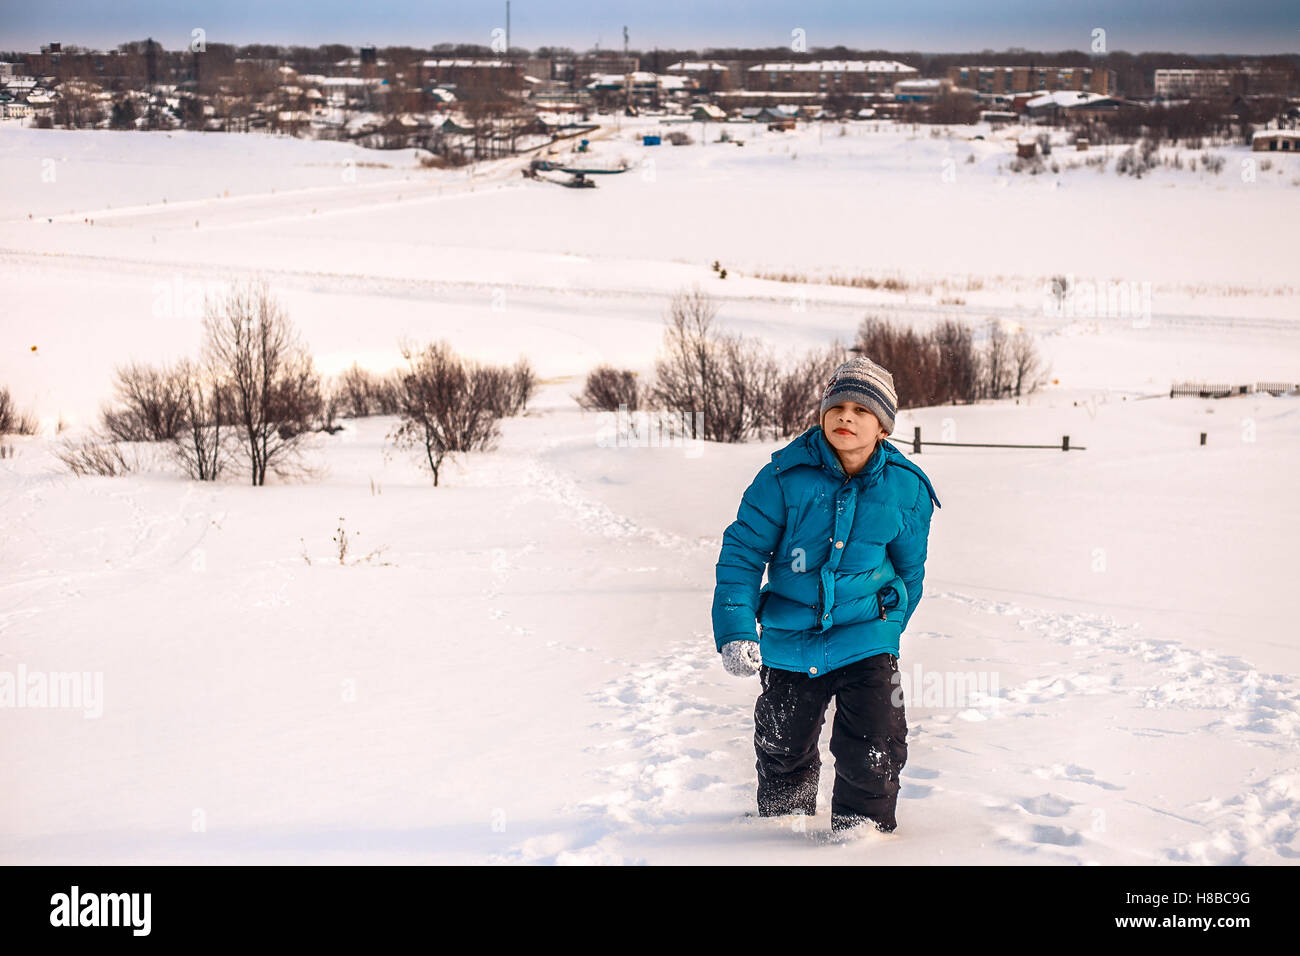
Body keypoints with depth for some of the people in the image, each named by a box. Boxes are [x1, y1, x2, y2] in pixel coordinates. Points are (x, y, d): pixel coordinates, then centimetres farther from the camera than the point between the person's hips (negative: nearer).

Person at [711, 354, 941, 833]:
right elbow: (742, 551, -8)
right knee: (782, 745, 17)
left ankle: (866, 829, 15)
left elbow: (909, 569, 10)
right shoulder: (786, 476, -13)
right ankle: (783, 817, 46)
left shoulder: (905, 489, -6)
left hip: (866, 639, -1)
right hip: (789, 642, 1)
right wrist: (735, 630, -15)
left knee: (872, 749, -10)